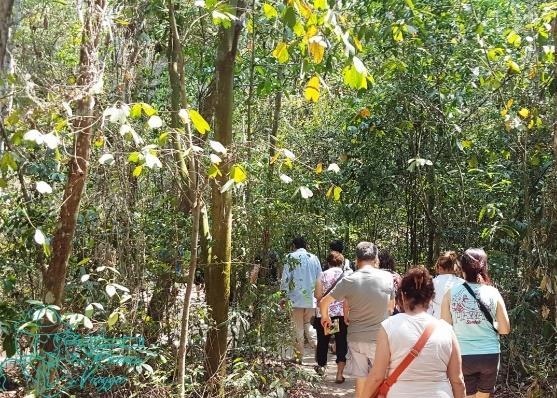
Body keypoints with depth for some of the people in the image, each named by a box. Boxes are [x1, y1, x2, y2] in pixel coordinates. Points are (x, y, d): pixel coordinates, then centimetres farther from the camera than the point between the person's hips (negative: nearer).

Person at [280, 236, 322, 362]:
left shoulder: (291, 257, -2)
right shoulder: (314, 258, 10)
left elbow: (285, 278, -6)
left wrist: (283, 297, 2)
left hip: (296, 299, -3)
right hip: (311, 299, 3)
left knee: (298, 330, 4)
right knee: (307, 326, 18)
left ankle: (298, 357, 8)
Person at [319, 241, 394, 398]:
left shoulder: (348, 281, -9)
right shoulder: (387, 277, -7)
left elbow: (324, 302, 0)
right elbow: (391, 306, 7)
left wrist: (325, 317, 19)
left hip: (356, 338, 1)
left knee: (361, 381, 12)